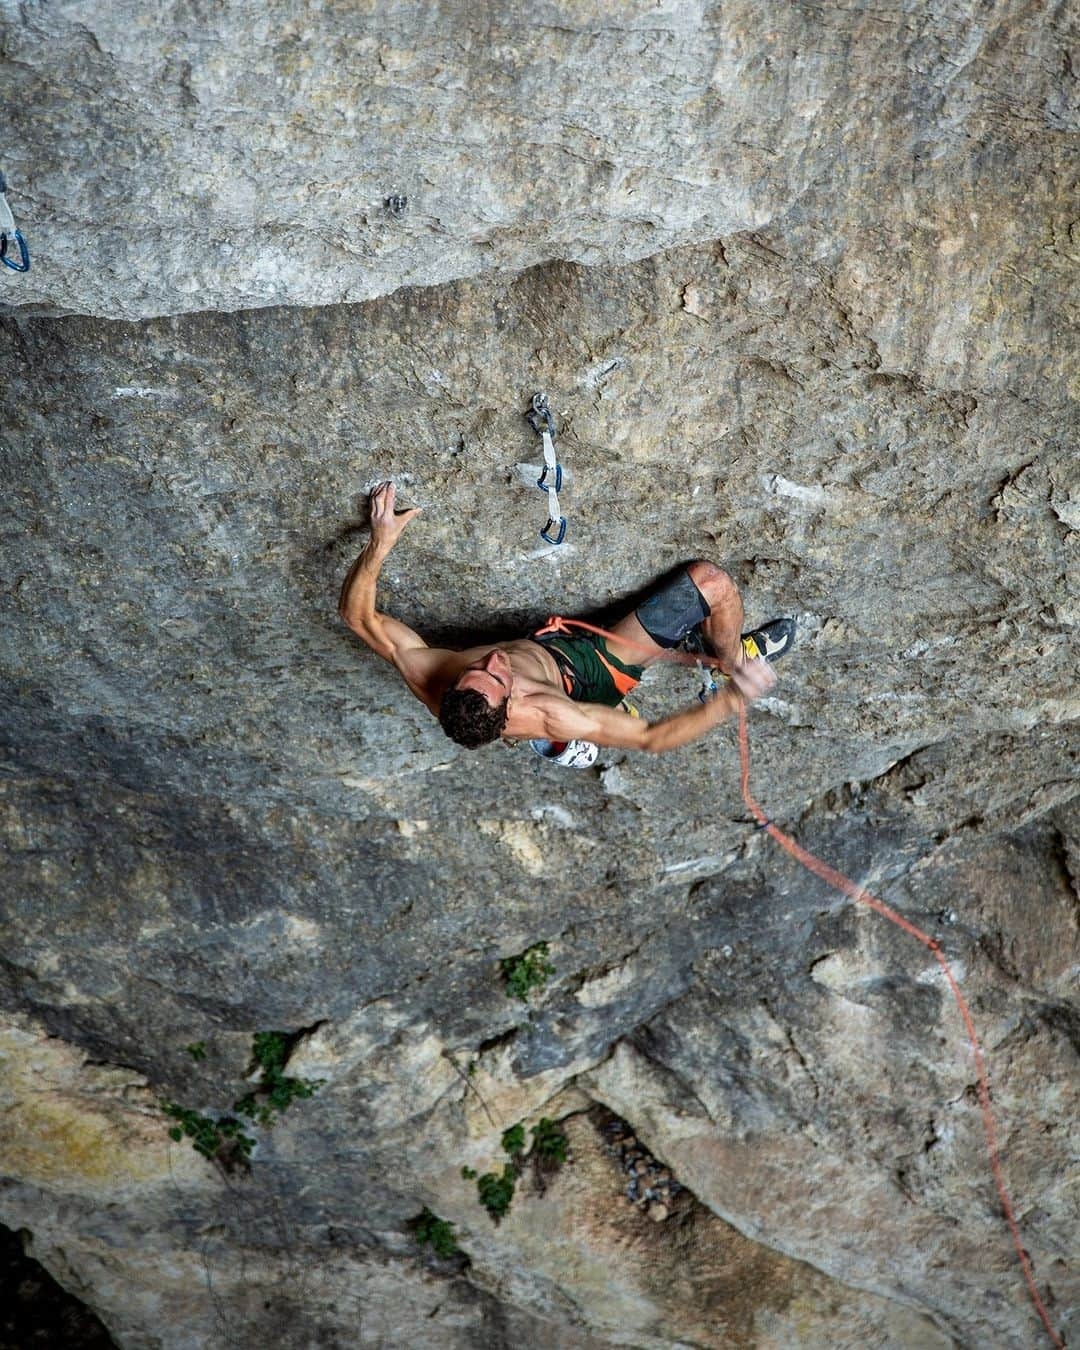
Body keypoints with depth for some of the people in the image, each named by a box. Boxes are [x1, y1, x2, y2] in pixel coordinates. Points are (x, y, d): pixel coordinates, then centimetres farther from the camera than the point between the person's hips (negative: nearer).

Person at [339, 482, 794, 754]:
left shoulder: (429, 678, -37)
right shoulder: (547, 717, -46)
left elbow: (357, 614, -26)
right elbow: (652, 738, -34)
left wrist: (379, 543, -33)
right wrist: (729, 701, -41)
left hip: (544, 642, 5)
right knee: (712, 581, -6)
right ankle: (736, 662, 27)